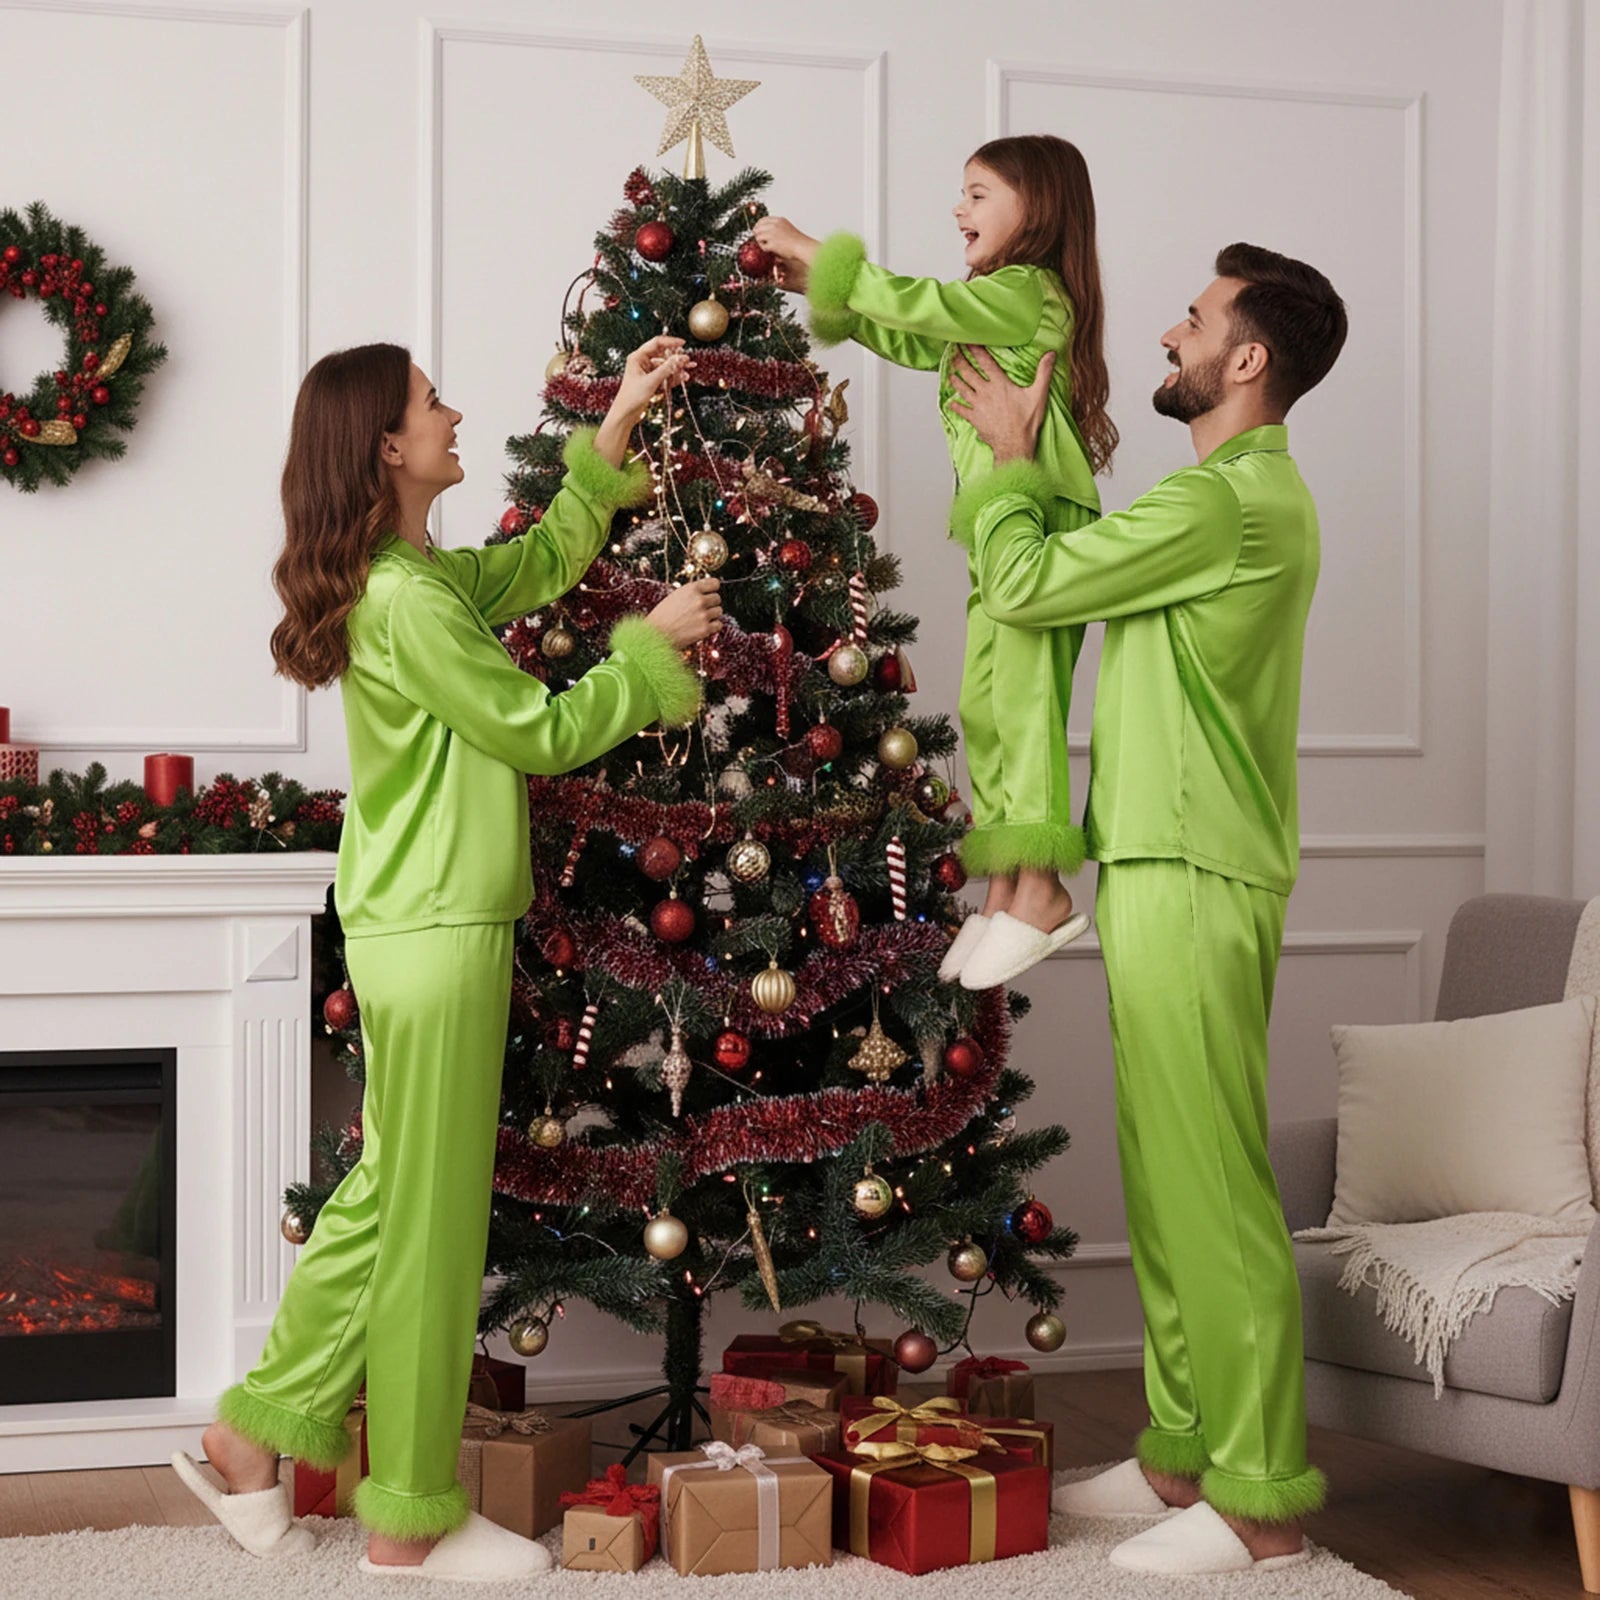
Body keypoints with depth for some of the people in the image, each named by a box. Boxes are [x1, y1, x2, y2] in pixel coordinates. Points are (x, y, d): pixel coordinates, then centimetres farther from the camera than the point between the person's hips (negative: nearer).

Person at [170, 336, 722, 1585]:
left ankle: (256, 1437, 23)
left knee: (386, 1198, 16)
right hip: (438, 938, -10)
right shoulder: (407, 602, -18)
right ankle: (412, 1522, 10)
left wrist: (620, 422, 19)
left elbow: (544, 561, 23)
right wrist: (653, 646, -3)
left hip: (419, 929, 10)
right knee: (432, 1223, -1)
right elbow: (541, 732, -14)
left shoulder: (433, 578, 12)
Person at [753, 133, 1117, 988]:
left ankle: (1041, 890, -14)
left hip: (1038, 517, -10)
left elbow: (918, 307, -14)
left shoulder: (1027, 292, -8)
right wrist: (820, 287, 17)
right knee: (984, 705, 7)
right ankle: (1004, 893, 8)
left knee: (1023, 694, -13)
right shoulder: (998, 303, 22)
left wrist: (818, 254, -5)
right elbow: (914, 342, 25)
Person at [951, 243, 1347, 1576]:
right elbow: (1075, 577, 22)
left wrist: (1008, 453, 4)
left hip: (1195, 880, -11)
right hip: (1166, 866, 11)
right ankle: (1187, 1451, 22)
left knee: (1211, 1189, -7)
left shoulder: (1226, 503, -15)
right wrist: (1019, 454, 18)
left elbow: (1025, 583, -12)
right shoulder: (1251, 495, 18)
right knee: (1169, 1184, 14)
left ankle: (1260, 1497, -2)